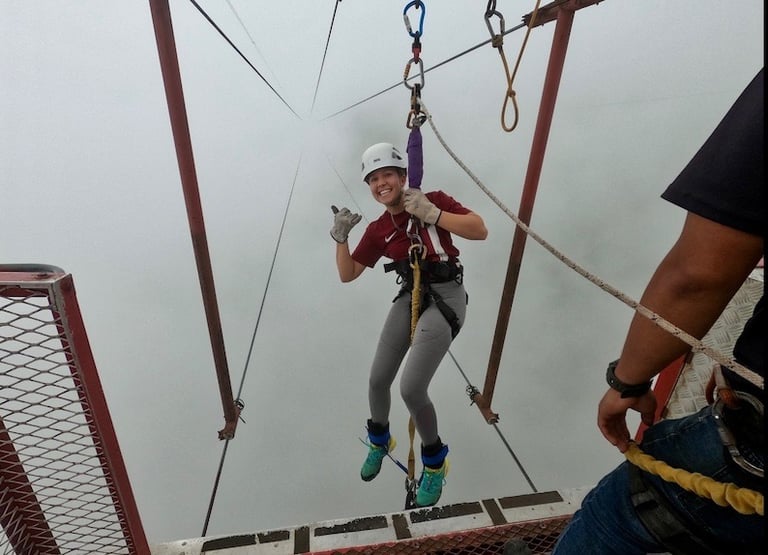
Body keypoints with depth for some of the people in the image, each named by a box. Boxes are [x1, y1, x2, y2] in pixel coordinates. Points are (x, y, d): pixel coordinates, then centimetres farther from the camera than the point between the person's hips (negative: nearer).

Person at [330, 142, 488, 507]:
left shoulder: (434, 200, -5)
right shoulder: (378, 230, 7)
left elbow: (480, 230, -15)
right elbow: (347, 274, 9)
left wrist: (431, 213, -21)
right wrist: (340, 237, -4)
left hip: (445, 298, -5)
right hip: (410, 298, 5)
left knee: (411, 389, -13)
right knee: (377, 381, 7)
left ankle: (435, 462, 18)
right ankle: (379, 441, 40)